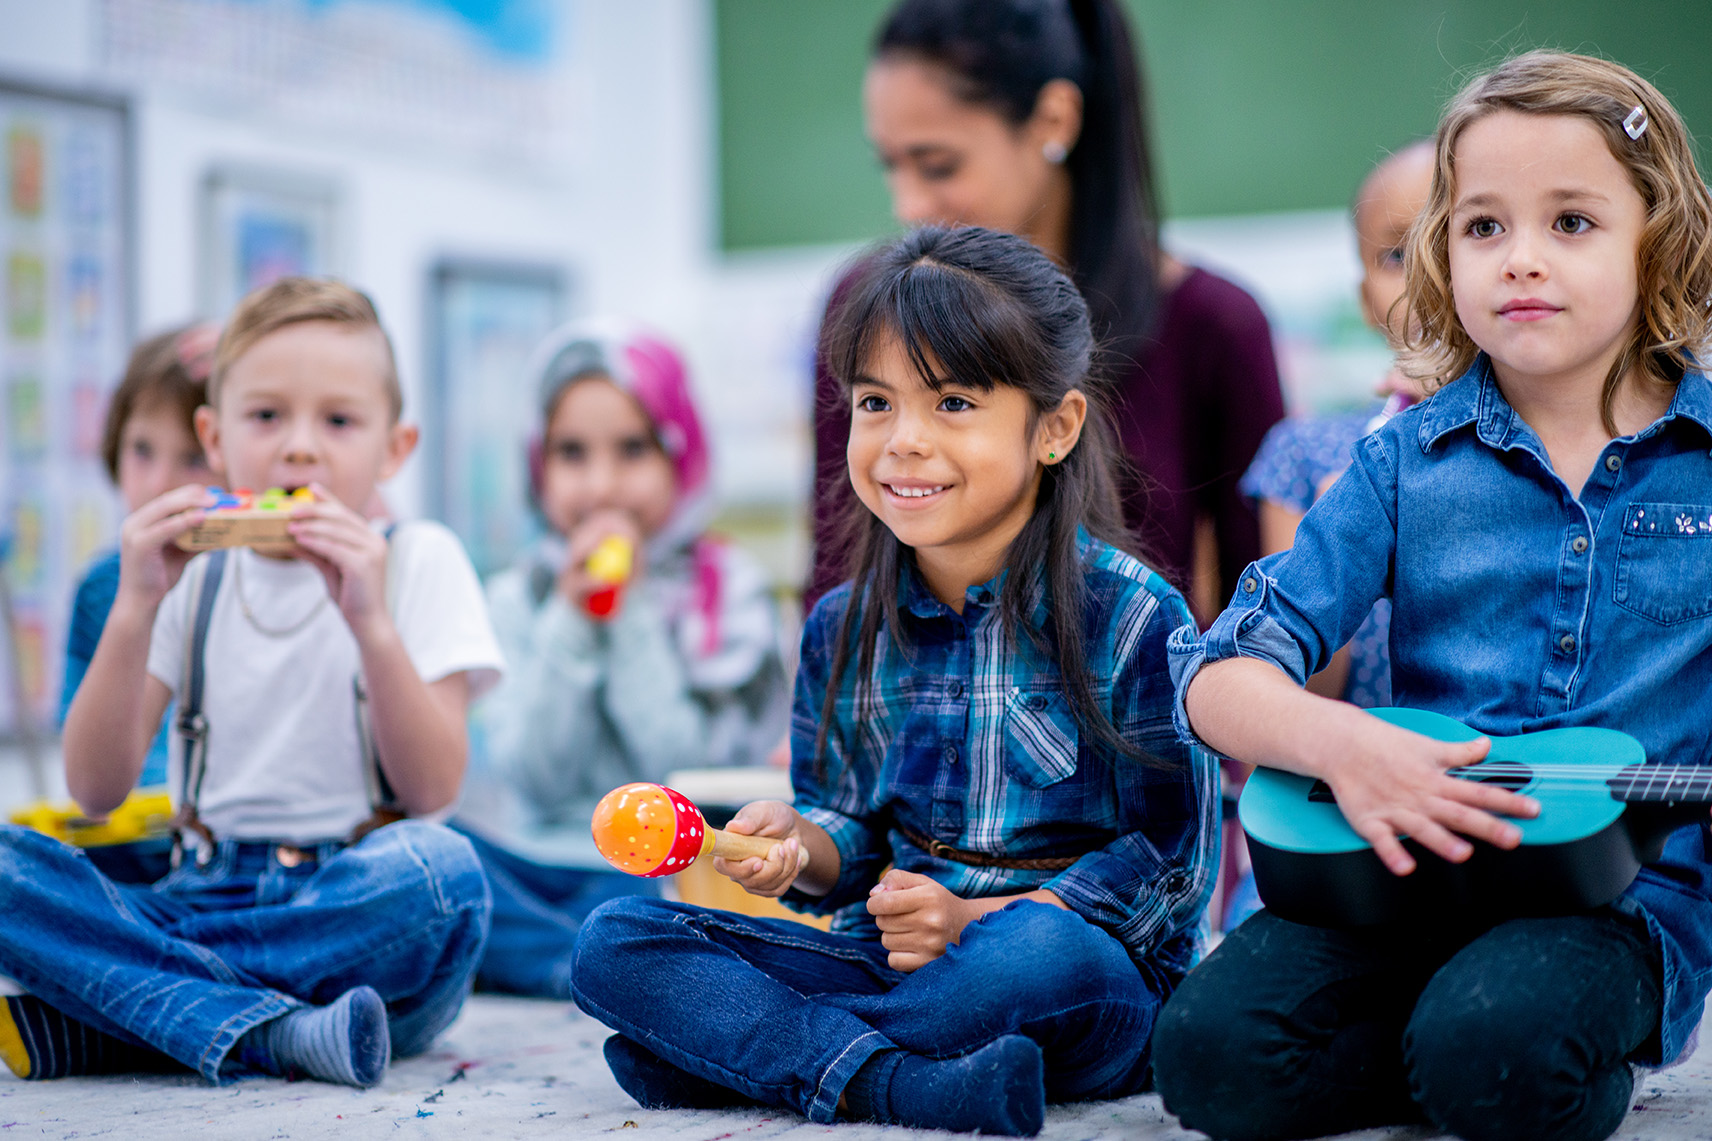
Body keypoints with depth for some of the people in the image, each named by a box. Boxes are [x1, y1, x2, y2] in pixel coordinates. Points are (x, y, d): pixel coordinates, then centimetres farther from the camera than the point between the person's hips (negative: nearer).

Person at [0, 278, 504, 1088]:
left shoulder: (417, 561, 5)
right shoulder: (190, 574, 11)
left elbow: (434, 788, -7)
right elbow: (94, 789, 0)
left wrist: (371, 621, -19)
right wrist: (136, 609, -11)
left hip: (362, 917, -2)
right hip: (203, 899, 2)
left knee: (441, 867, -36)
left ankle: (83, 1025, -24)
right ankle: (280, 1035, -32)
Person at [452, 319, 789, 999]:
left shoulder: (730, 591, 3)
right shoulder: (517, 598, 10)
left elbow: (690, 772, -8)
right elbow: (535, 777, -2)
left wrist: (633, 613, -10)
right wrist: (569, 620, -10)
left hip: (653, 869, -5)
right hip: (523, 858, 5)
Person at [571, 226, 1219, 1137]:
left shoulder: (1132, 618, -9)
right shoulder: (843, 629, 7)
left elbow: (1169, 862, -8)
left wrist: (976, 919, -17)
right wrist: (801, 844, -9)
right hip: (885, 951, 5)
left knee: (1044, 953, -41)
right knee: (614, 943, -10)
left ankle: (725, 1044, -20)